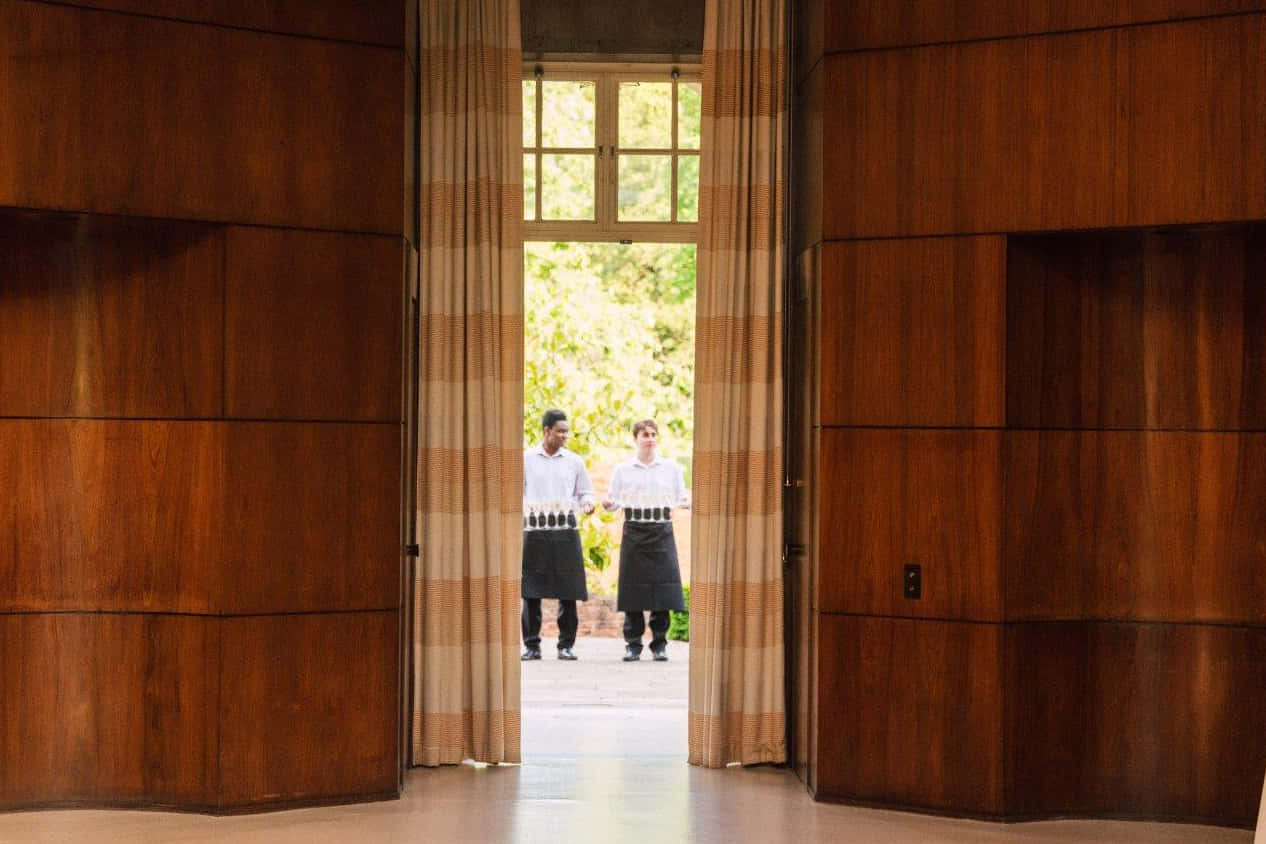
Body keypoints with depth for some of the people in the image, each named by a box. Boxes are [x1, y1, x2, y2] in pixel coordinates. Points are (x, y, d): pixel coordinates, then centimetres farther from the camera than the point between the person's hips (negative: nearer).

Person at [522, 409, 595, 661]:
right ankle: (532, 645, 7)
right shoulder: (526, 459, 6)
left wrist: (588, 503, -7)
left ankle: (566, 645, 7)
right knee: (531, 591, -1)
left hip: (566, 529, 1)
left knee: (568, 591, -1)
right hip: (535, 529, -1)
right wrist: (524, 505, -11)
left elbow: (585, 492, 15)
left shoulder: (574, 461, 9)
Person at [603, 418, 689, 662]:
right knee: (633, 590, -2)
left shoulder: (671, 468, 9)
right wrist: (608, 504, -15)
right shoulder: (622, 470, 7)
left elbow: (681, 498, 9)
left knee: (663, 589, -3)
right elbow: (614, 500, 7)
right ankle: (633, 644, 6)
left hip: (662, 532, 1)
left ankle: (659, 644, 7)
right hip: (634, 532, 0)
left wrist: (688, 502, -12)